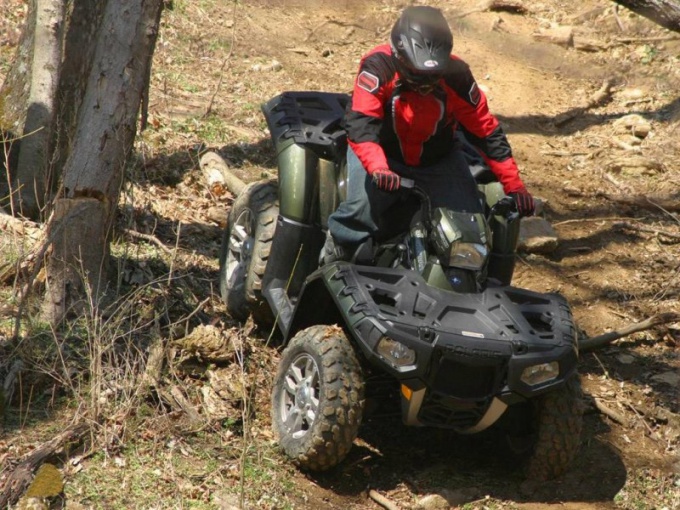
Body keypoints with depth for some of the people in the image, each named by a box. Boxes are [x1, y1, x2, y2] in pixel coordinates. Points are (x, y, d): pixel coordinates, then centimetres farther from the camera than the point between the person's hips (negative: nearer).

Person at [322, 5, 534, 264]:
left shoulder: (456, 76, -21)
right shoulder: (378, 67, -29)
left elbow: (486, 131, -14)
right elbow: (359, 124, -38)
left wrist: (513, 184, -15)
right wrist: (377, 168, -56)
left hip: (438, 159, 3)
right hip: (381, 152, -2)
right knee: (363, 206, -29)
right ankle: (337, 249, 1)